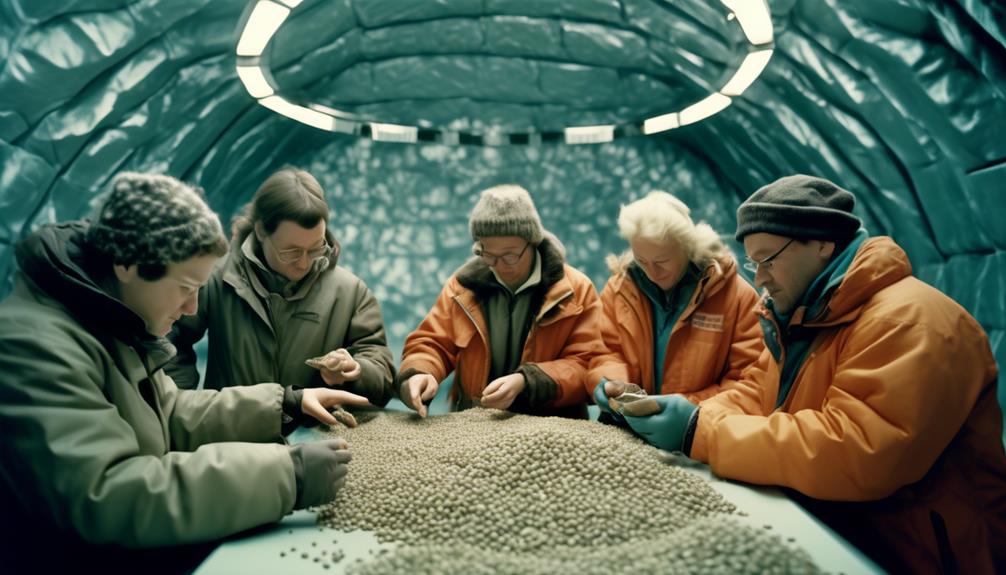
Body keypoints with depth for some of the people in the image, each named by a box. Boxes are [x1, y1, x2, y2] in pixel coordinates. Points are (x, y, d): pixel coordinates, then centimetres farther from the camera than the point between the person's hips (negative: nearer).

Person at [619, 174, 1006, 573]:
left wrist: (701, 433, -29)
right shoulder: (801, 316, 8)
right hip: (822, 528, 7)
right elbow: (755, 393, 8)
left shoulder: (910, 320, -22)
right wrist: (691, 416, -12)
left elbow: (858, 453, -32)